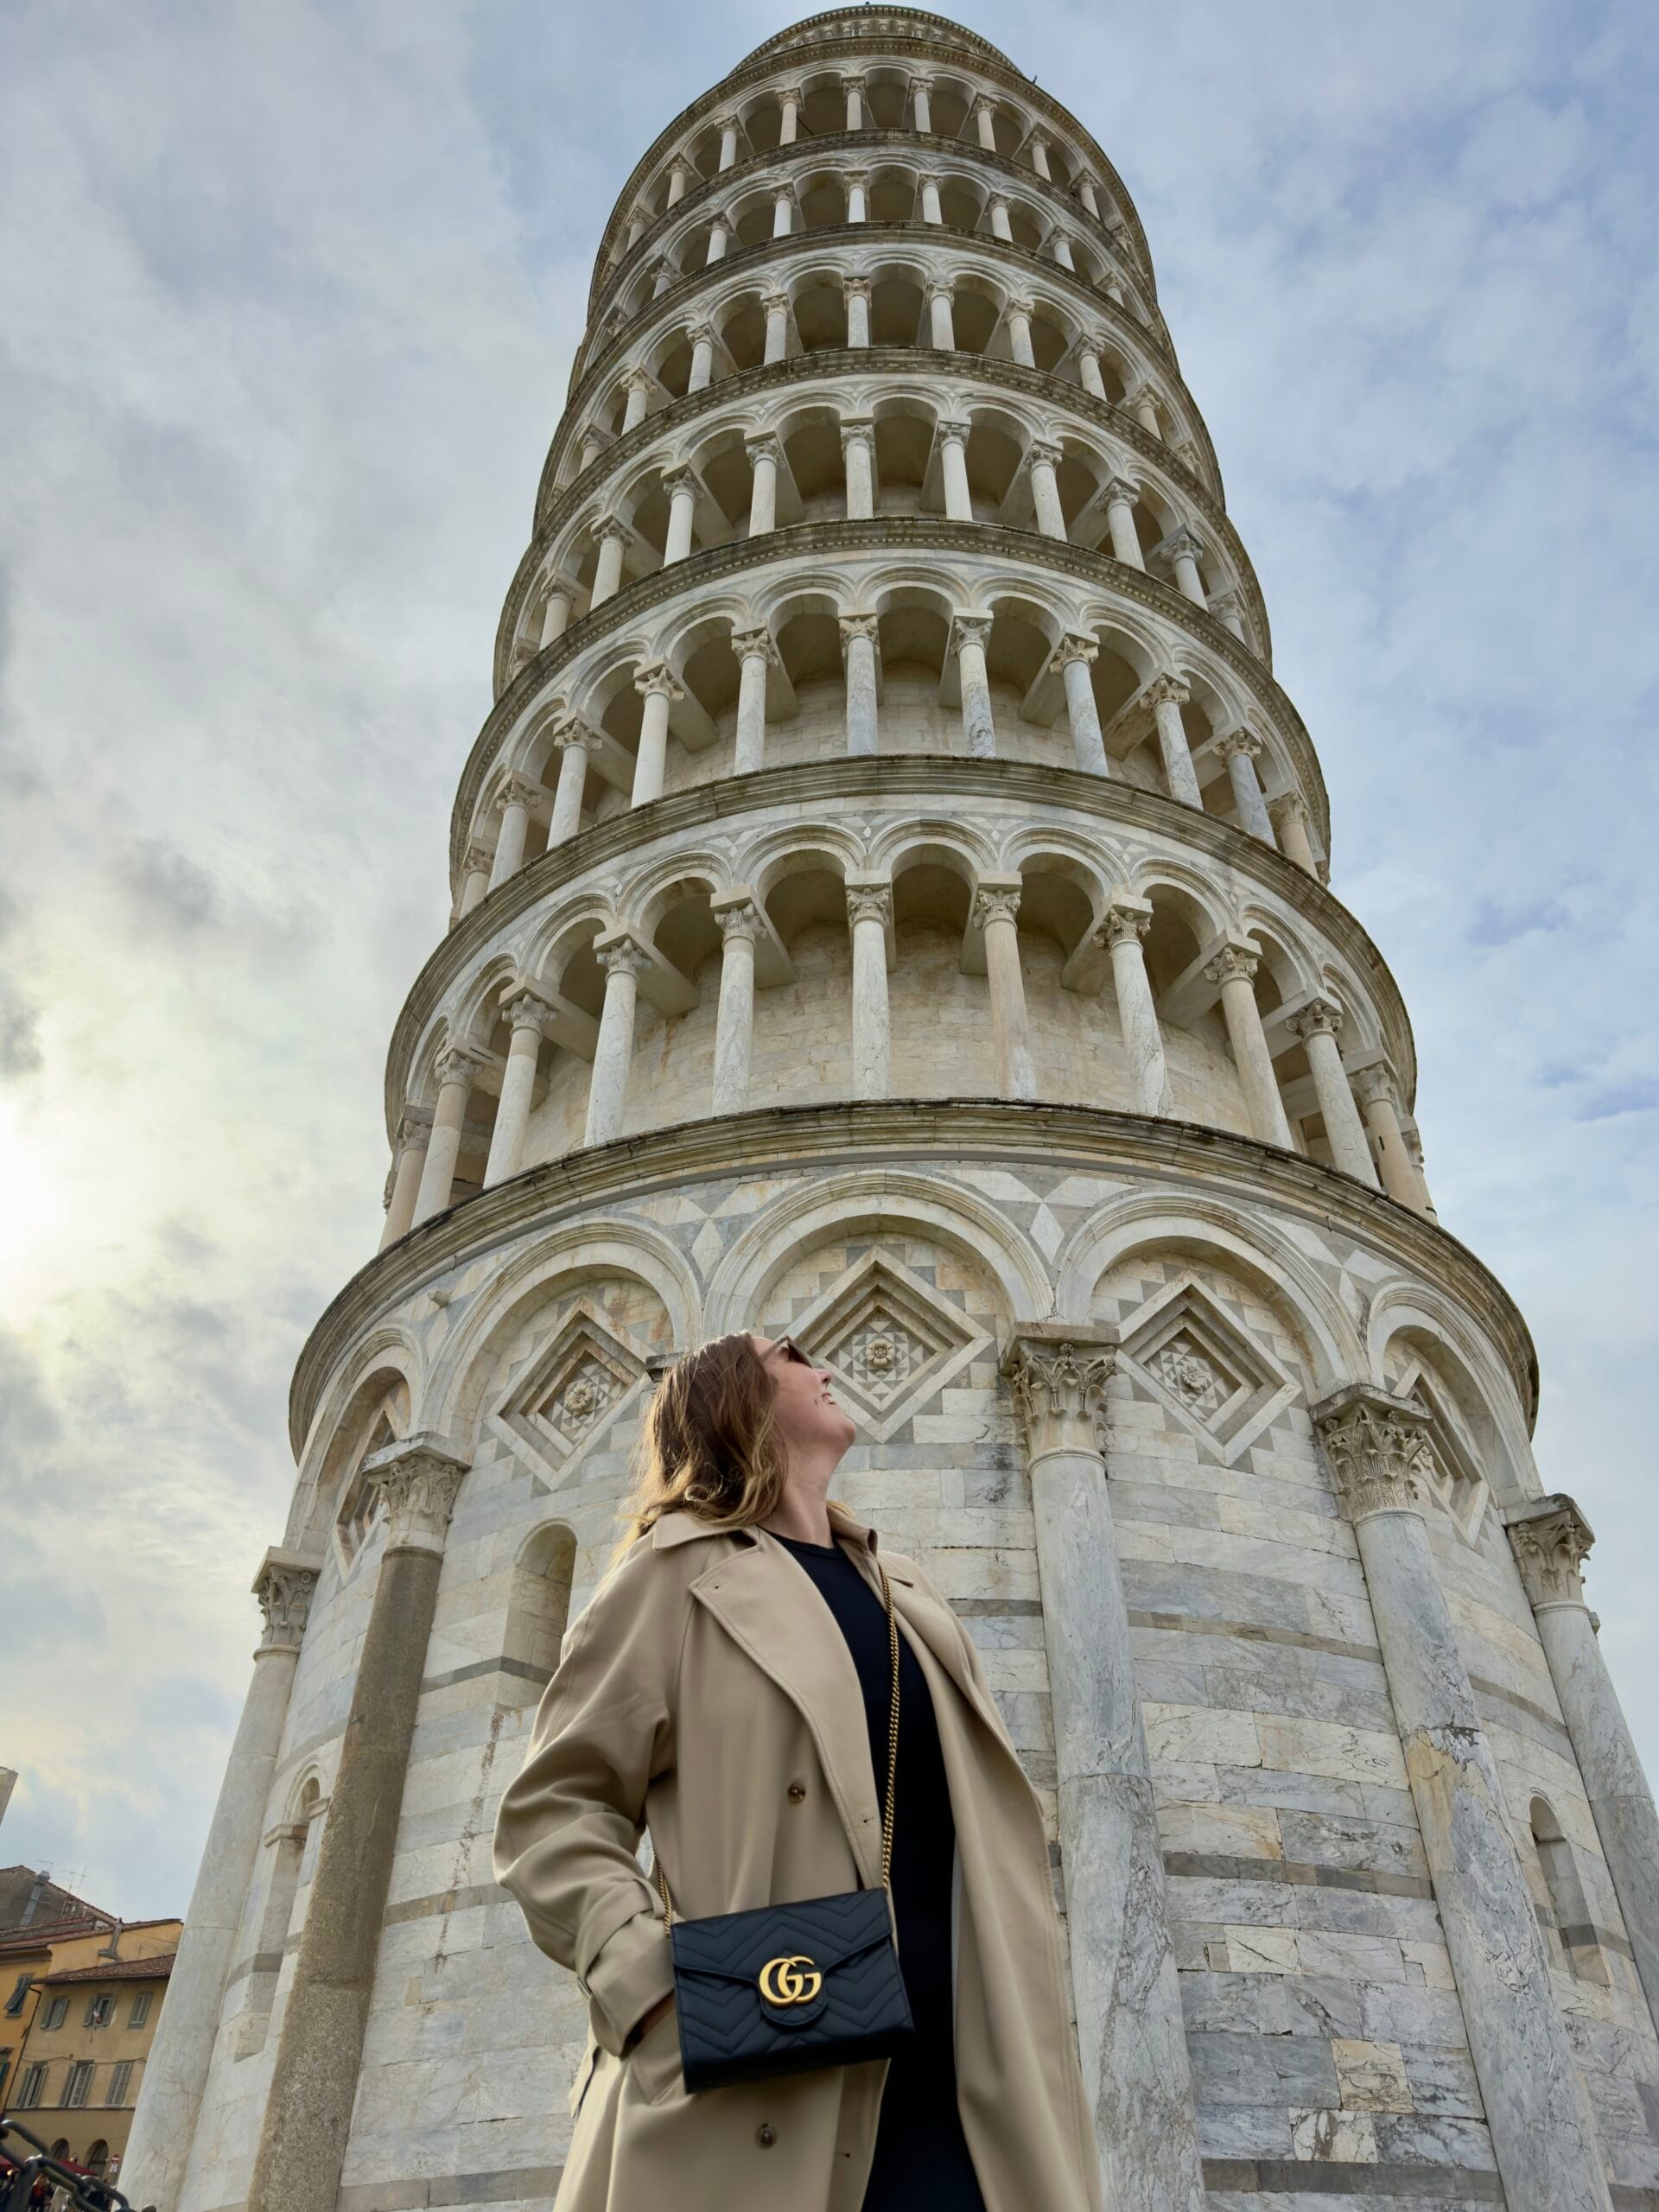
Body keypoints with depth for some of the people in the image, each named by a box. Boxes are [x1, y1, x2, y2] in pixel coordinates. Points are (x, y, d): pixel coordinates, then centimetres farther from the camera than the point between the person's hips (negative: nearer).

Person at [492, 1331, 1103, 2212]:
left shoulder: (903, 1588, 21)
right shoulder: (681, 1570, 1)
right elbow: (555, 1808, -2)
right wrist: (651, 1978, -18)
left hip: (956, 2097, 6)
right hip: (764, 2106, -5)